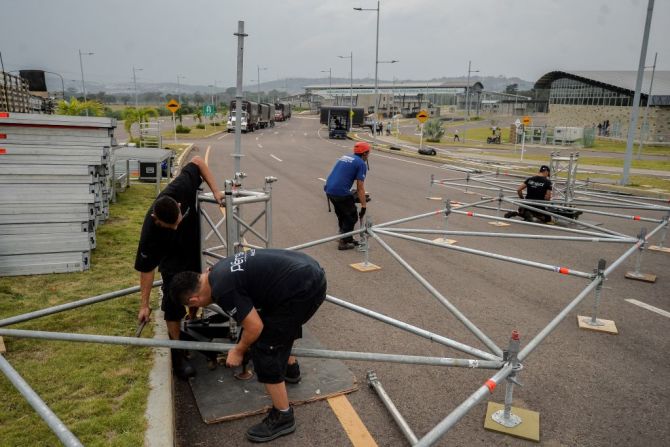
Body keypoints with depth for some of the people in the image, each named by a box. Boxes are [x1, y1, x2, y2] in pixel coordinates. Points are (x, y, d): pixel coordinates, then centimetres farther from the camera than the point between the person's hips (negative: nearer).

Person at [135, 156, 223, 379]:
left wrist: (215, 190, -26)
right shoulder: (150, 231, -39)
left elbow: (197, 161, -22)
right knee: (174, 297, -9)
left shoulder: (180, 189, -38)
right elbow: (146, 268, -28)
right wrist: (144, 305, -23)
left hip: (195, 245, 4)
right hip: (172, 256, -4)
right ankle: (177, 353, 4)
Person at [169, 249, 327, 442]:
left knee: (265, 350, 0)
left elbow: (255, 327, -12)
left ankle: (283, 417, 14)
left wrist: (239, 351, 9)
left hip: (303, 289, -10)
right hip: (310, 271, 10)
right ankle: (290, 367, 56)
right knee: (282, 321, 34)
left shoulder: (223, 290, -15)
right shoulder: (220, 271, 14)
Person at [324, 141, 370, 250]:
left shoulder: (344, 157, 20)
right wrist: (364, 206, -3)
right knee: (352, 216, 9)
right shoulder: (361, 163, -3)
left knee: (342, 215, 23)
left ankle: (345, 238, 33)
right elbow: (360, 188, -7)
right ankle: (344, 242, 11)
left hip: (329, 190, 8)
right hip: (341, 192, -8)